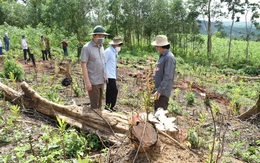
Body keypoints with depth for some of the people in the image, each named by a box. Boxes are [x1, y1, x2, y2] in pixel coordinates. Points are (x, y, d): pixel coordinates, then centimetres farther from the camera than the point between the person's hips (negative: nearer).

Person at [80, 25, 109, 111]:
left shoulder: (101, 47, 9)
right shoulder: (87, 48, -13)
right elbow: (83, 64, -16)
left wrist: (105, 75, 16)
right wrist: (87, 81, -19)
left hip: (101, 80, 7)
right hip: (93, 82, -7)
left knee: (99, 103, 16)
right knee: (94, 105, 0)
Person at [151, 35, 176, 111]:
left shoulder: (169, 57, -18)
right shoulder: (162, 56, 13)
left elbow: (168, 77, -24)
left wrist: (159, 90, -25)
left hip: (163, 92, -10)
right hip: (158, 90, 10)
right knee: (156, 111, 18)